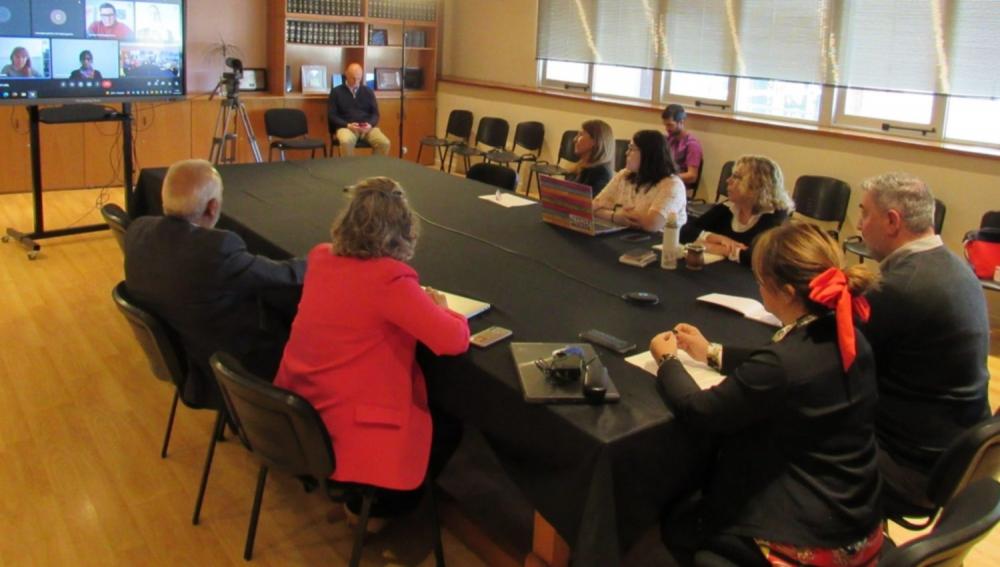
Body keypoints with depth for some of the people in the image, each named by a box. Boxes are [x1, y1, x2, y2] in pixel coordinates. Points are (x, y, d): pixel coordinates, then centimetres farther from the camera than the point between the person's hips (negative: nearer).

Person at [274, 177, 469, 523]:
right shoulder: (390, 279, -22)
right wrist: (440, 308, -1)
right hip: (353, 429, -8)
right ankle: (376, 503, 18)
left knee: (434, 406, 28)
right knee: (449, 426, 17)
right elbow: (455, 341, -22)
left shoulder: (320, 257, 0)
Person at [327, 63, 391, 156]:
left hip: (367, 127, 3)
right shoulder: (336, 91, 8)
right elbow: (331, 115, 3)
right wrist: (348, 125, -14)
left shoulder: (368, 92, 16)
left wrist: (370, 124, -10)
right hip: (346, 126, -3)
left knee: (384, 143, -27)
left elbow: (375, 113, 14)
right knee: (346, 141, -39)